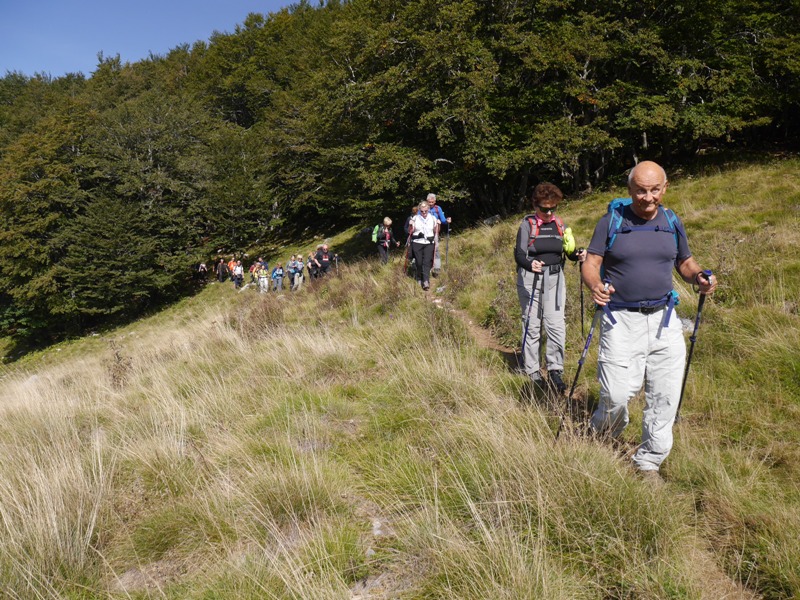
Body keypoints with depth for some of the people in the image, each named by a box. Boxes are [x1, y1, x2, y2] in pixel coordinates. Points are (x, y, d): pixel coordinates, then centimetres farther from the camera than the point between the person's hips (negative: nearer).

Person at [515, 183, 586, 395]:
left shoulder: (560, 224, 8)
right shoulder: (527, 224, -4)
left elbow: (568, 250, 13)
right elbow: (519, 254, -14)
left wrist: (578, 255, -10)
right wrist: (530, 264, -35)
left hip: (555, 280, 3)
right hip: (530, 279, -3)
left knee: (557, 326, -3)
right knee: (532, 326, 3)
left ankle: (555, 370, 7)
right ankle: (533, 371, 14)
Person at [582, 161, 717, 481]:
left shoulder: (672, 222, 10)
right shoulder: (612, 221, -2)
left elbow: (685, 263, 19)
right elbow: (590, 264, -5)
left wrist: (700, 278, -4)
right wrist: (595, 286, -28)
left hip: (663, 319, 4)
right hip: (621, 321, -4)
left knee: (664, 399, 4)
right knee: (617, 395, -10)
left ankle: (648, 462, 23)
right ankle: (602, 437, 25)